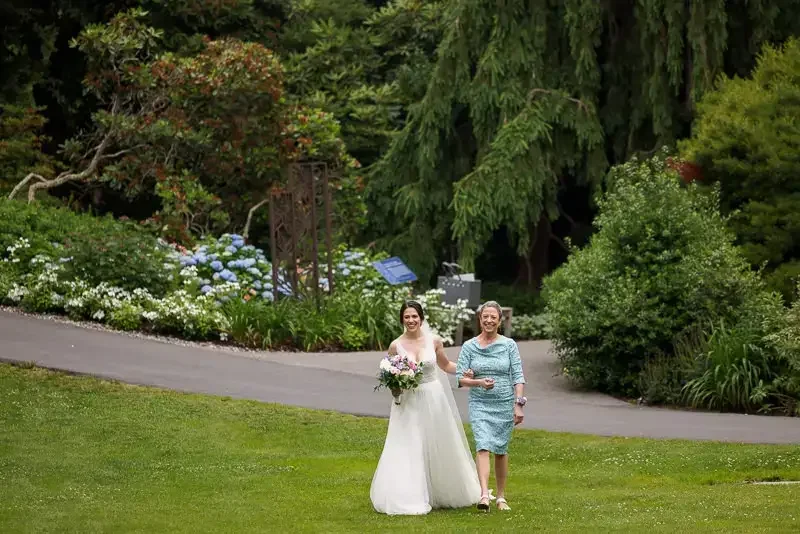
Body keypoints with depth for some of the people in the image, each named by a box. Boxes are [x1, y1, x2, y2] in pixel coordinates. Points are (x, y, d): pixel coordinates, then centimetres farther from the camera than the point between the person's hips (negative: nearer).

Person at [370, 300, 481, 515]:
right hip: (408, 403, -1)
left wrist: (467, 370, 1)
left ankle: (441, 494, 27)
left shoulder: (434, 341, -1)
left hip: (433, 400, 1)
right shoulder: (396, 346, -4)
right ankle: (410, 499, 4)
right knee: (408, 451, -4)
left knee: (438, 448, 10)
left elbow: (445, 365, 14)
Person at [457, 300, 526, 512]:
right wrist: (479, 382, -19)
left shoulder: (509, 345, 2)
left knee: (501, 450, 8)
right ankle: (484, 495, -28)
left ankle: (501, 497, 20)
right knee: (483, 446, -17)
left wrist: (519, 404, -7)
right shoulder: (469, 347, 2)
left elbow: (518, 377, 1)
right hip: (480, 405, -1)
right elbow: (461, 378, -1)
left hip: (505, 404, 1)